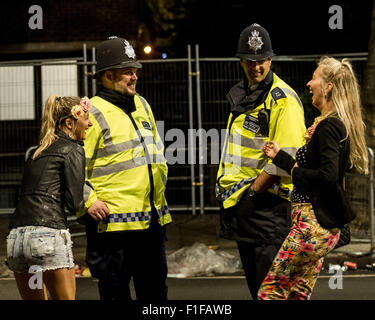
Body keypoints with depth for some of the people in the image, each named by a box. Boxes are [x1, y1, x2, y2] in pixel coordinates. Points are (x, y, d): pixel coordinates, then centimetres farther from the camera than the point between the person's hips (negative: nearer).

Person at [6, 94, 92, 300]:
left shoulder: (37, 152, 23)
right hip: (48, 235, -7)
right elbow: (73, 203, -6)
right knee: (65, 298, 5)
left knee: (33, 297, 19)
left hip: (15, 237, 7)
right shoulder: (73, 149, 1)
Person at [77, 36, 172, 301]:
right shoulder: (93, 113, -10)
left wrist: (160, 179, 19)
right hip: (113, 221, -7)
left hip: (152, 219, 8)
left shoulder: (142, 105, 15)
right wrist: (88, 202, -18)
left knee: (155, 289, 16)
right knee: (116, 292, 0)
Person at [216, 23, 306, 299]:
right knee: (254, 282, 14)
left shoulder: (283, 100, -13)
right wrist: (226, 187, 8)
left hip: (266, 202, -9)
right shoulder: (240, 95, 15)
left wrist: (251, 192, -17)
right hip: (241, 203, 9)